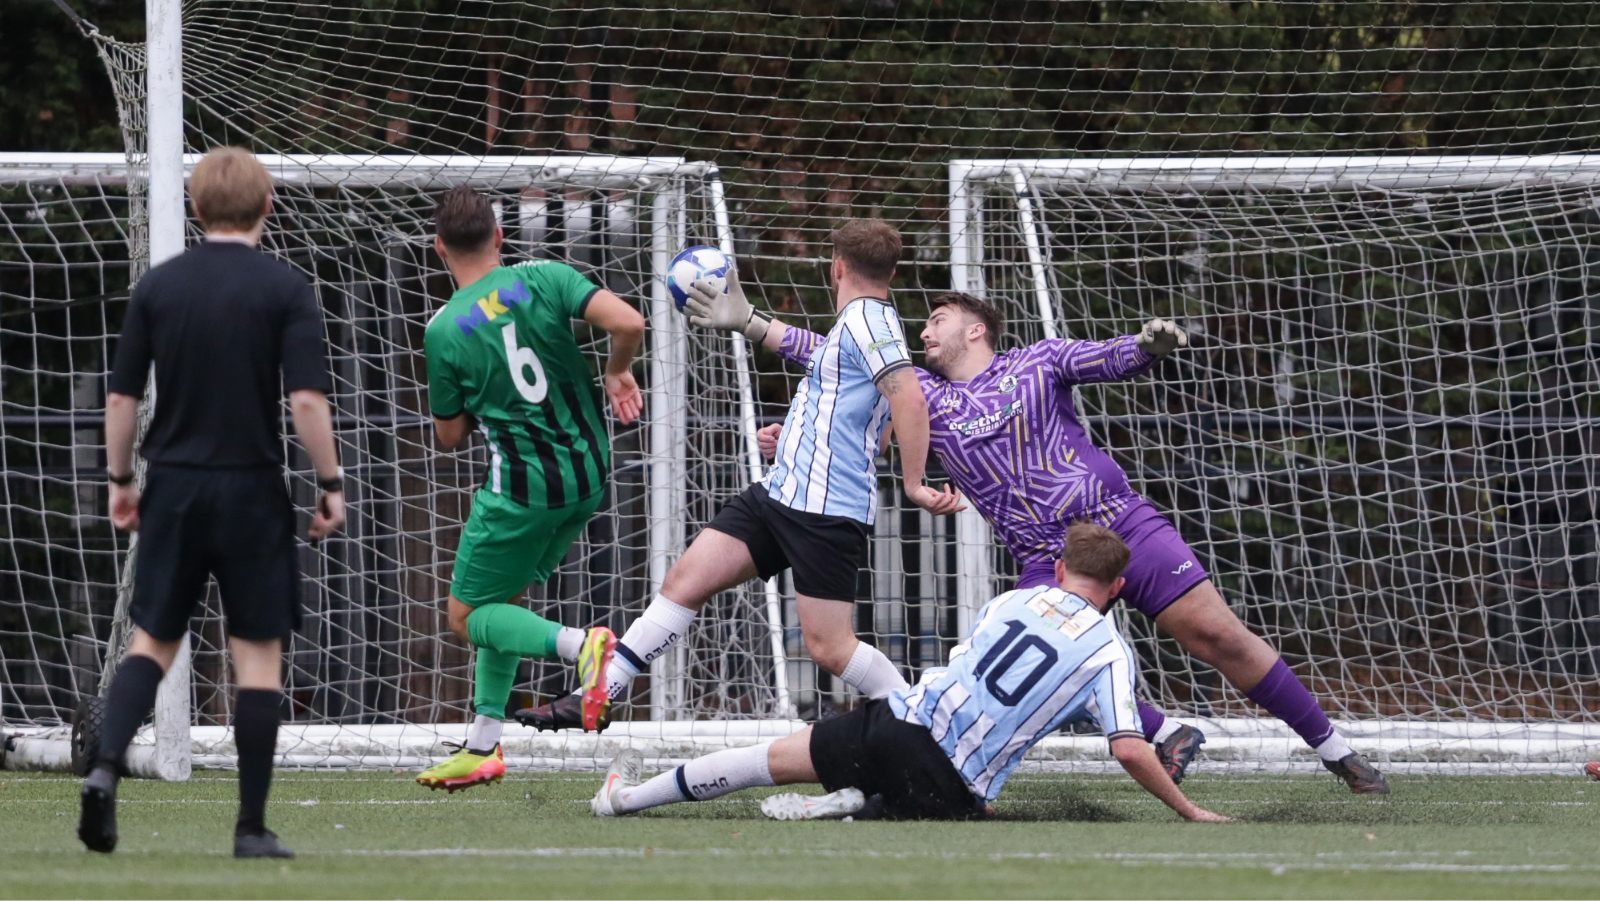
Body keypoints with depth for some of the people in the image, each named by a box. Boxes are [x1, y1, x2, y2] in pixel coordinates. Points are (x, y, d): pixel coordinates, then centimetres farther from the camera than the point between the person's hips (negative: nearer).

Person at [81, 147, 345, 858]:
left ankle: (106, 767, -10)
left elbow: (122, 397, 3)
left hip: (173, 486, 3)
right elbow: (307, 399, -13)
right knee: (258, 653, 4)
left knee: (153, 639, 13)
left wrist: (120, 480, 14)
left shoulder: (158, 286, 3)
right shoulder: (285, 290, -6)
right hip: (252, 491, -3)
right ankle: (252, 827, 4)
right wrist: (331, 484, -4)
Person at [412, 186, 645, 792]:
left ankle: (578, 644, -20)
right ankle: (483, 746, 22)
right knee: (503, 599, 22)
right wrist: (618, 372, 4)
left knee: (468, 616, 8)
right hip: (588, 474, 6)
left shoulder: (444, 332, -8)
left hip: (522, 486, -5)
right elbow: (627, 322, -16)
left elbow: (449, 437, 0)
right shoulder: (544, 280, -4)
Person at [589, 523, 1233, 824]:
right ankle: (855, 808, -13)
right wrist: (1189, 812, 3)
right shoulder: (1110, 653, 1)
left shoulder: (1014, 600, 15)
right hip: (954, 785, -4)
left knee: (775, 759, 16)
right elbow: (1129, 749, -8)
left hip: (905, 719, 4)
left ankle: (628, 796, 18)